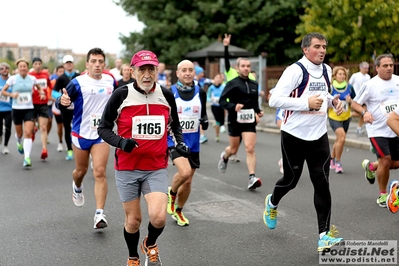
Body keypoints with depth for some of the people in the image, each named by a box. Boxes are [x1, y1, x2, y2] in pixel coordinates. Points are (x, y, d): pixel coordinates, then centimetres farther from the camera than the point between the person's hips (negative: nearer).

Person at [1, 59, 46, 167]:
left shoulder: (32, 78, 1)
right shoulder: (13, 78, -4)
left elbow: (39, 88, 19)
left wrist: (42, 93, -3)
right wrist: (11, 94, -19)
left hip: (29, 109, 0)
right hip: (16, 109, 0)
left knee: (28, 133, -15)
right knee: (19, 133, 16)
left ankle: (27, 158, -16)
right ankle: (19, 143, 54)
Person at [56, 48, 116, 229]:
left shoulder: (111, 81, 1)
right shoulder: (78, 83, -10)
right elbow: (60, 104, -14)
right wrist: (62, 101, -34)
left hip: (102, 134, 1)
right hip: (81, 133, -1)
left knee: (100, 172, -10)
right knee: (81, 170, 15)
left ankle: (99, 214, -8)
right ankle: (77, 187, 51)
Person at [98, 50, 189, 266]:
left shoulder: (166, 96, 0)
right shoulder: (121, 95, -9)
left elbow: (174, 124, 17)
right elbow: (103, 128, -3)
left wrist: (180, 143, -1)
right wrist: (120, 142, -21)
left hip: (156, 168, 1)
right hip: (127, 168, -1)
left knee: (158, 217, -15)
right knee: (133, 220, 7)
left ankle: (151, 245, 21)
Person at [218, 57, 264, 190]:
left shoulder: (254, 84, 10)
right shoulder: (232, 83, -5)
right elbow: (222, 100, -8)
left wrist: (258, 111, 6)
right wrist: (233, 107, -24)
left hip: (249, 121, 3)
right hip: (235, 120, -2)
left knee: (250, 149, -11)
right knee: (233, 150, 11)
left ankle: (252, 178, -13)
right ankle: (224, 156, 47)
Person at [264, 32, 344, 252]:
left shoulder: (326, 70, 8)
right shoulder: (295, 70, -14)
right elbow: (274, 100, -21)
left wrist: (332, 101, 4)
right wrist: (307, 103, -26)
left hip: (319, 136, 5)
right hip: (294, 135, -5)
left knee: (322, 184, -3)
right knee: (291, 180, 11)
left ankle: (324, 235, -1)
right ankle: (272, 203, 44)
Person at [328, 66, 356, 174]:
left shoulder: (349, 87, 0)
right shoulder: (330, 87, -9)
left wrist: (350, 100, -14)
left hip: (346, 117, 4)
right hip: (334, 117, -4)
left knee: (339, 140, 14)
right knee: (342, 137, -21)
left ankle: (331, 160, 36)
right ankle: (337, 162, -4)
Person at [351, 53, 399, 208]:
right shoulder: (370, 85, -9)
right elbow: (355, 103, -4)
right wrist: (364, 112, -23)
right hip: (377, 131, -5)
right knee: (386, 160, -14)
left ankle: (370, 167, 38)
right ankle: (382, 195, 7)